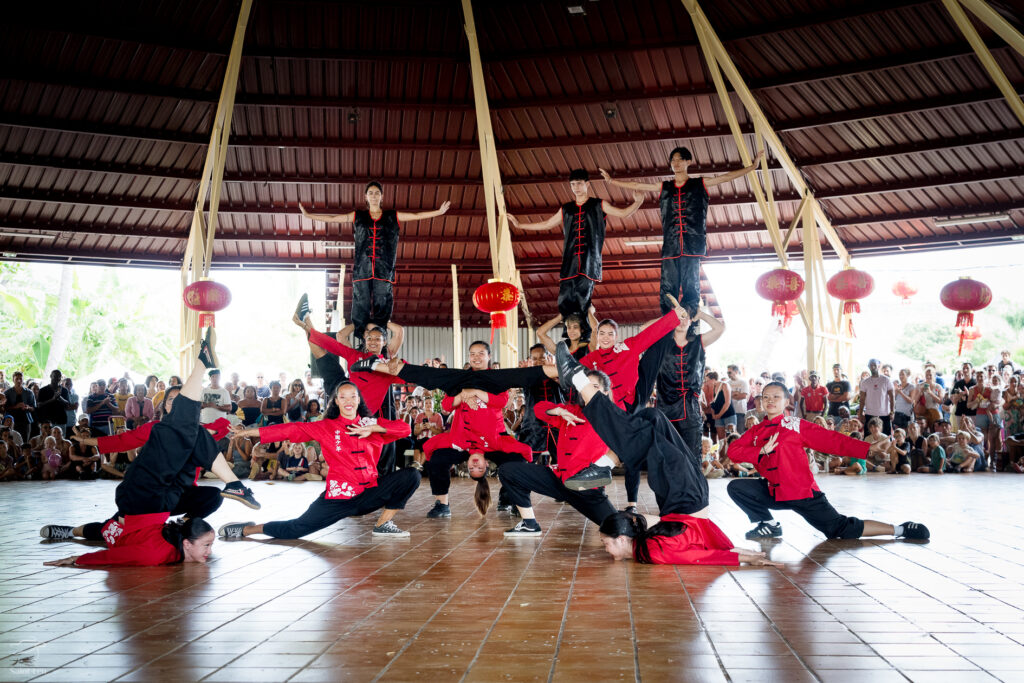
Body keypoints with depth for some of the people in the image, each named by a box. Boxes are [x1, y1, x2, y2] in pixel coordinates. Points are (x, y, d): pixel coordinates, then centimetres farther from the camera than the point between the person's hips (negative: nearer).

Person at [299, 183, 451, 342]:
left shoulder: (393, 217, 14)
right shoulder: (357, 216, 16)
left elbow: (417, 215, 14)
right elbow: (332, 218, 18)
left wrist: (439, 211, 8)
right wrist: (308, 215, 16)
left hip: (384, 268, 0)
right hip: (362, 267, 1)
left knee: (382, 302, -6)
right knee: (361, 302, -4)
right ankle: (361, 340, -2)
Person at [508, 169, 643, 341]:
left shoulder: (599, 205, 12)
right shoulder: (566, 209, 20)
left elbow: (624, 213, 8)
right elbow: (547, 224, 30)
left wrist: (637, 203, -12)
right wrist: (519, 225, 31)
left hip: (589, 261, -3)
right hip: (570, 261, 4)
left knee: (583, 300, -13)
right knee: (565, 301, -6)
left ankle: (585, 337, -9)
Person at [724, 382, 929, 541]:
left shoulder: (797, 426, -4)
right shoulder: (756, 431, 7)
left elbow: (831, 440, -9)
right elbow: (733, 450, -4)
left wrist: (868, 448, -18)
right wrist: (762, 451, -18)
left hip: (802, 492, -4)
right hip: (774, 493, 4)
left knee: (841, 529, -8)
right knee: (735, 487, -8)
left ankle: (899, 530, 7)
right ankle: (768, 525, 6)